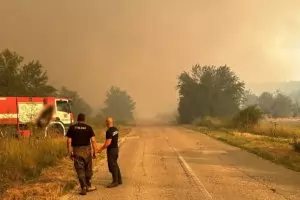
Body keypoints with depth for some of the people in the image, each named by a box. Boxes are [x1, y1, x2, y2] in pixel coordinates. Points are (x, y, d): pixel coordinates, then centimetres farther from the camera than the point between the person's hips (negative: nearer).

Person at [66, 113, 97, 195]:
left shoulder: (72, 128, 1)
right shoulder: (88, 128, 0)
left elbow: (69, 141, -3)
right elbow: (93, 140, -7)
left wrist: (70, 153, 3)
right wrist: (94, 152, -1)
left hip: (76, 151, 0)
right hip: (87, 150, 0)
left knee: (80, 170, 6)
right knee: (88, 169, 17)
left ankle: (83, 188, 2)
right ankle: (88, 186, 28)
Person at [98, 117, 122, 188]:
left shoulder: (109, 131, -21)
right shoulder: (116, 129, 7)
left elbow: (108, 142, -24)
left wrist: (101, 149, -17)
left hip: (111, 149, -9)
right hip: (116, 148, 9)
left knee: (112, 166, -2)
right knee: (115, 165, 18)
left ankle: (115, 182, 3)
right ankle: (119, 180, 25)